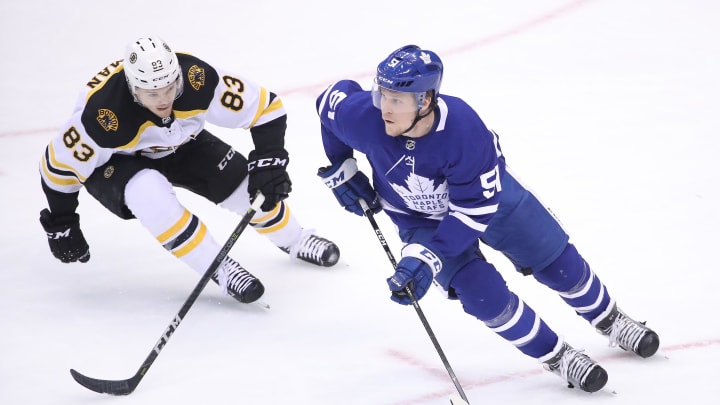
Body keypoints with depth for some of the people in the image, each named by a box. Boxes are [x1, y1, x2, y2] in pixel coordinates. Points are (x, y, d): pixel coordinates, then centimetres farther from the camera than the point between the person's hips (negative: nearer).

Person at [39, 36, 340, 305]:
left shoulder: (199, 81, -34)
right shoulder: (102, 116, -40)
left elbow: (266, 107, -21)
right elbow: (60, 163, -23)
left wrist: (269, 161, -30)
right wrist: (60, 224, -13)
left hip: (178, 144, 3)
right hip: (112, 161, -3)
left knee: (246, 183, -7)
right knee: (149, 193, -35)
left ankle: (294, 240, 26)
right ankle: (220, 270, -21)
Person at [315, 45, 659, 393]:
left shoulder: (464, 129, -40)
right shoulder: (364, 118, -34)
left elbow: (474, 209, -33)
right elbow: (330, 101, -9)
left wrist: (427, 259, -39)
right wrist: (340, 168, -2)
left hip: (485, 191, -1)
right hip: (421, 218, 1)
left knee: (558, 262, 9)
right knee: (484, 295, -14)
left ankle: (611, 322, 38)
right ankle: (557, 358, 7)